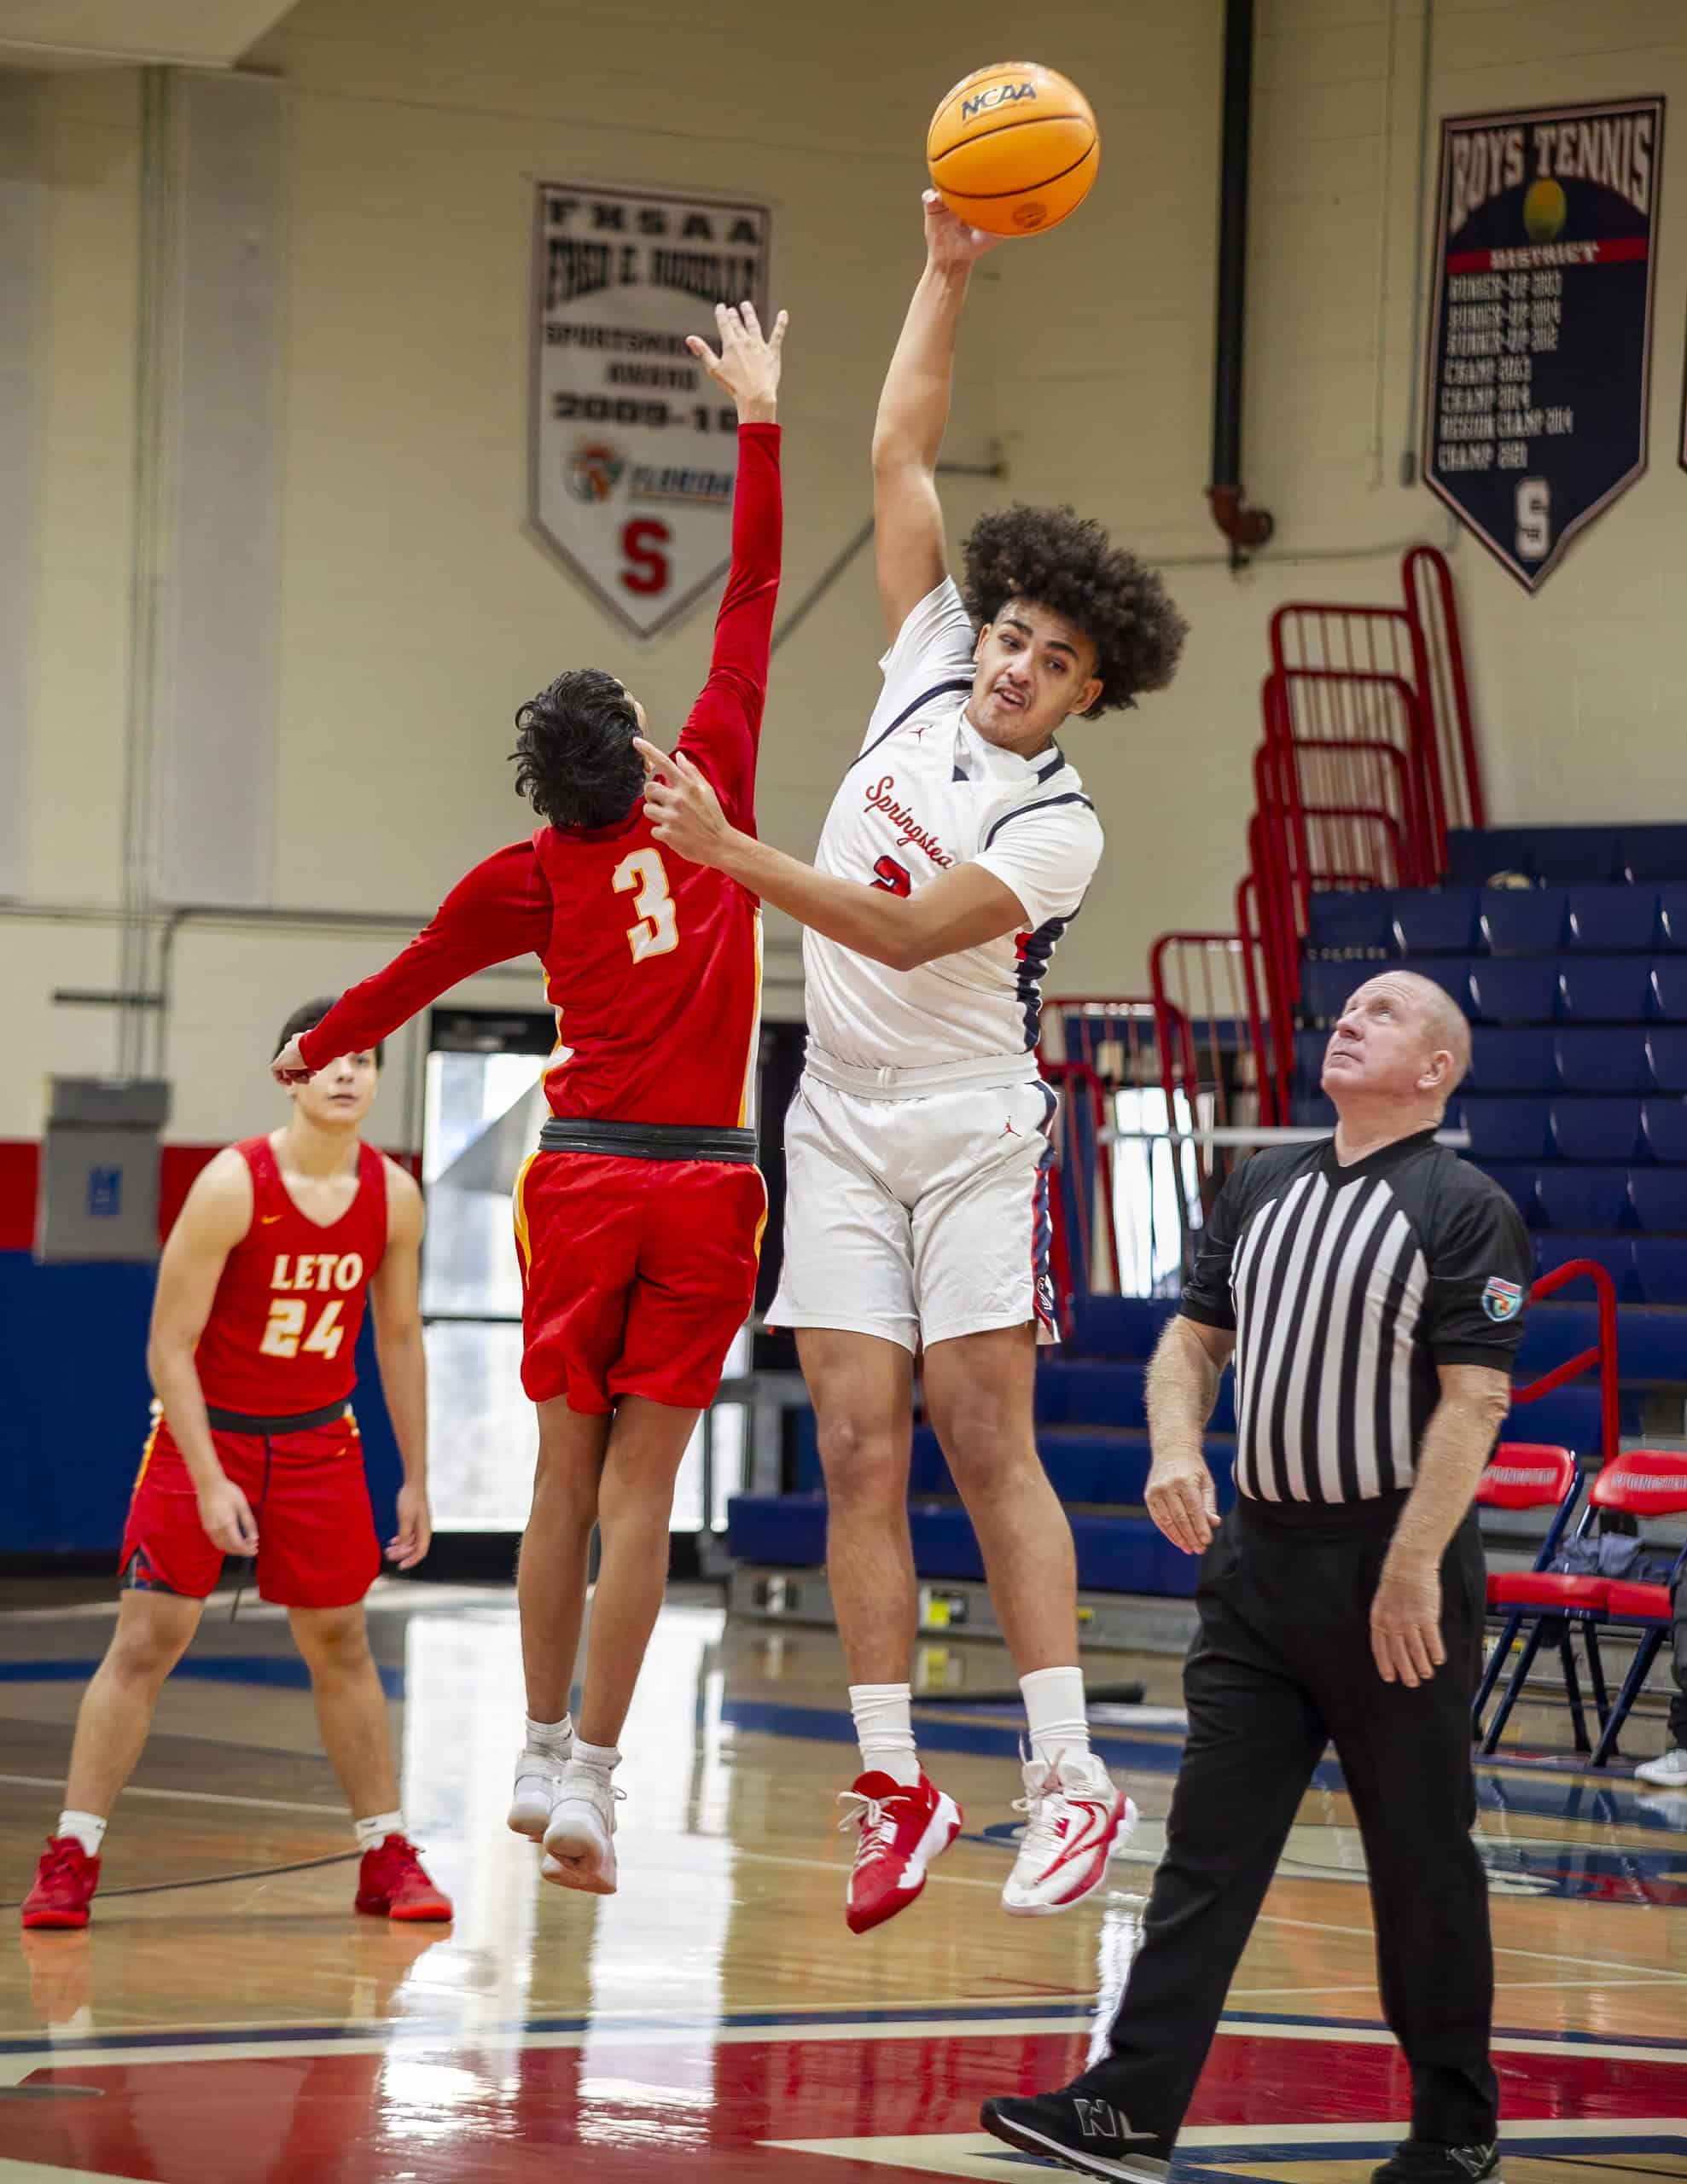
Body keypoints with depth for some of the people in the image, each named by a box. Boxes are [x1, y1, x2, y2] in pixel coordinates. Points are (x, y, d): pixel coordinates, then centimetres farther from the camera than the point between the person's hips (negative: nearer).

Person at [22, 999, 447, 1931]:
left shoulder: (394, 1197, -6)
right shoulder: (232, 1187, -21)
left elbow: (399, 1339, 7)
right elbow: (169, 1346, -18)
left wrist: (415, 1478, 6)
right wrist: (209, 1482, -22)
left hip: (318, 1439, 4)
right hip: (205, 1428, -4)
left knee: (341, 1644, 8)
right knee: (146, 1638, -8)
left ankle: (387, 1857, 16)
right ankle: (71, 1859, -5)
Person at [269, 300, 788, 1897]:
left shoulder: (526, 876, 3)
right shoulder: (709, 793, 1)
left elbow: (412, 975, 18)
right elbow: (750, 603, 6)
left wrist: (317, 1055, 37)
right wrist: (758, 422, 12)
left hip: (586, 1171, 1)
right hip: (707, 1180, -1)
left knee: (568, 1470, 11)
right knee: (641, 1483, -2)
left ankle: (542, 1751, 16)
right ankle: (591, 1776, -5)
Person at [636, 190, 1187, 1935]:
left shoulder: (1057, 824, -9)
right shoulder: (928, 667, 6)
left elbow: (908, 933, -19)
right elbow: (898, 456, 8)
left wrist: (734, 854, -26)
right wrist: (944, 275, 3)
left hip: (969, 1123, -5)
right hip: (841, 1119, 5)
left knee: (985, 1444, -11)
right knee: (858, 1449, -1)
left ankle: (1068, 1774, -11)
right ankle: (893, 1783, -1)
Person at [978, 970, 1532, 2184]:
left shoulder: (1466, 1209, -8)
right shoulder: (1264, 1188, 13)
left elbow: (1475, 1400, -14)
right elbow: (1194, 1340, 18)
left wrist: (1413, 1568, -20)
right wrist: (1176, 1450, -2)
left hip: (1393, 1575, -6)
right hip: (1259, 1557, 6)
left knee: (1423, 1859, 3)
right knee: (1209, 1839, 1)